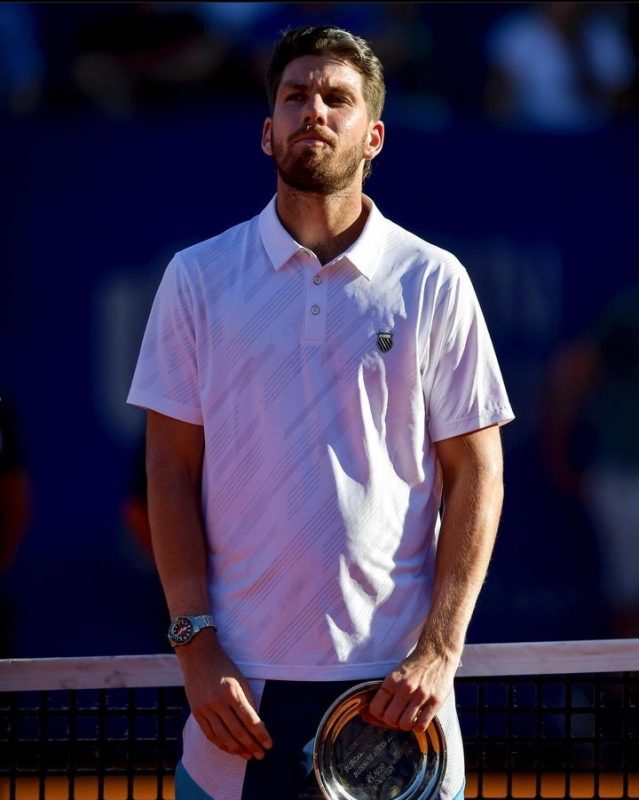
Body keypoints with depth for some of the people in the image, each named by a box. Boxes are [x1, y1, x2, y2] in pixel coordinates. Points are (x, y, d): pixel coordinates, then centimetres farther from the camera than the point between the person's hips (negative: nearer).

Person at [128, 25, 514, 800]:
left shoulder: (433, 283, 3)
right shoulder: (198, 278, 5)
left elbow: (474, 476, 2)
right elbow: (172, 468, 4)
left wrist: (438, 651, -8)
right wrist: (196, 647, -5)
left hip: (394, 680, 0)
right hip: (242, 680, 0)